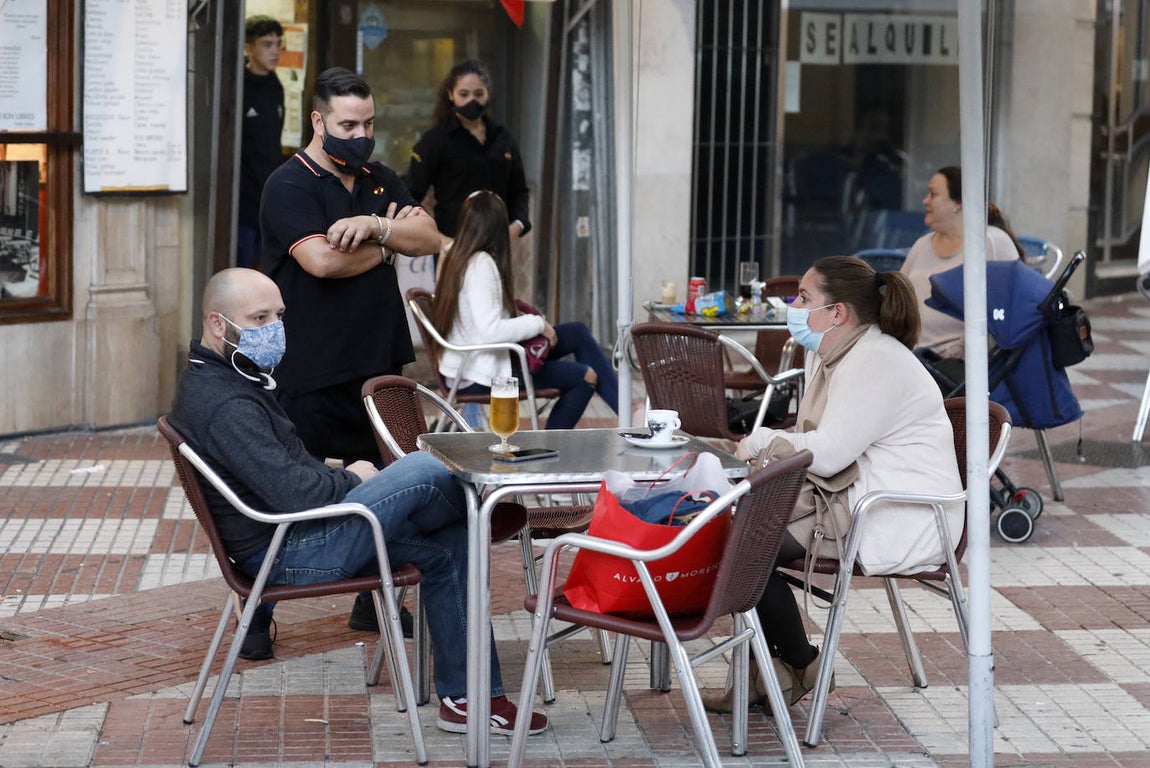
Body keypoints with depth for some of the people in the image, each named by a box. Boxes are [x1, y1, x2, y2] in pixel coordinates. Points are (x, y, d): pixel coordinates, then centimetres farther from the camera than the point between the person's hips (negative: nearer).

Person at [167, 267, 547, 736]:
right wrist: (349, 479, -9)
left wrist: (336, 474, 5)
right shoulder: (226, 405, -22)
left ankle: (466, 697, 9)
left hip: (290, 535, 11)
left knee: (445, 545, 6)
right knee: (424, 471, -19)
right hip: (288, 553, -11)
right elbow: (293, 491, -29)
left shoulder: (219, 380, 14)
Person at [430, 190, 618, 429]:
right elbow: (490, 331, -29)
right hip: (483, 374, -10)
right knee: (586, 377, -9)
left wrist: (527, 320, 5)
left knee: (578, 333, 12)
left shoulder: (455, 258, 7)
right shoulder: (481, 264, -21)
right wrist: (538, 323, -16)